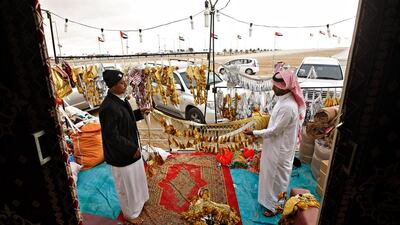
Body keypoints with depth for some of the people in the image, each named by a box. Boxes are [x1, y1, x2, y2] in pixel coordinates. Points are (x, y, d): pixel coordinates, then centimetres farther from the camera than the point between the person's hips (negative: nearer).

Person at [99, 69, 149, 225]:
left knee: (136, 179, 28)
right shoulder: (109, 107, -29)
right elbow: (111, 136, -28)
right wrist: (132, 149, -23)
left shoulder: (120, 99, 1)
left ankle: (138, 201, 54)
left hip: (131, 148, 9)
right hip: (121, 154, -9)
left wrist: (140, 113, 1)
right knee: (127, 185, 14)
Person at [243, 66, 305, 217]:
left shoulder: (288, 106, -30)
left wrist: (254, 133, -18)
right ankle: (270, 199, 44)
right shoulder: (284, 100, 1)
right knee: (271, 174, 23)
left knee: (278, 176, 10)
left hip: (281, 149, -9)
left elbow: (275, 130, -25)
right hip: (276, 145, 9)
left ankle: (276, 206, 31)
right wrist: (260, 133, 13)